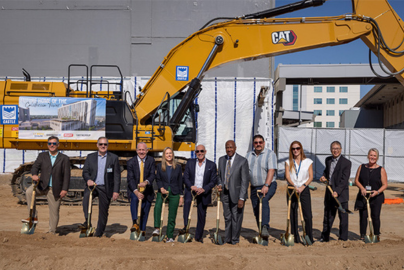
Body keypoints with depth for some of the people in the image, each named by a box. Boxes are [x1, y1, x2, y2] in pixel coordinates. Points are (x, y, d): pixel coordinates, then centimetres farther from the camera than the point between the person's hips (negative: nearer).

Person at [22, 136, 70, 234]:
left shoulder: (64, 158, 3)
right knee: (29, 191, -27)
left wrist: (64, 189, -11)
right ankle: (34, 217, -16)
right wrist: (34, 174, -26)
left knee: (54, 212, 1)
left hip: (55, 189, -2)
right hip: (42, 186, 2)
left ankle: (52, 232, 17)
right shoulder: (42, 156, 11)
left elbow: (67, 175, -2)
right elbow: (35, 167, -2)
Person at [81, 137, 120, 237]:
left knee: (103, 212, 3)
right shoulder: (90, 157, 9)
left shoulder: (114, 158, 3)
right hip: (92, 185, 1)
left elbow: (117, 176, 1)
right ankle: (87, 222, -20)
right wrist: (88, 180, -16)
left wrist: (116, 191, -6)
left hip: (105, 188, -1)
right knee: (86, 197, -31)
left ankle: (98, 233, 17)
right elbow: (85, 171, 7)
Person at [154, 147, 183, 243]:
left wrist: (181, 195, 5)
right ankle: (157, 228, -26)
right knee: (157, 206, -31)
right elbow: (158, 179, 4)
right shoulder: (160, 166, 6)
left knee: (172, 216, 3)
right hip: (163, 192, 0)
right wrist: (161, 188, -15)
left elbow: (180, 182, 8)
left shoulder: (178, 167, 6)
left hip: (174, 193, 1)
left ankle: (170, 236, 13)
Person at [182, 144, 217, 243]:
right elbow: (185, 177, 3)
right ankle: (186, 226, -30)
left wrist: (204, 189, -16)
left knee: (202, 215, 6)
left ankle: (198, 236, 22)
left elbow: (214, 181, 0)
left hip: (204, 193, 1)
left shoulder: (211, 165, 3)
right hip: (191, 190, 0)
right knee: (187, 201, -33)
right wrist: (191, 186, -16)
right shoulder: (190, 163, 6)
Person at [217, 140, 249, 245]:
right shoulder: (221, 160, 6)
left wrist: (241, 198, -16)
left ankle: (235, 240, 18)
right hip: (225, 193, 5)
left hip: (236, 193, -4)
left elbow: (245, 181, -12)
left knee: (236, 217, 2)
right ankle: (228, 239, 27)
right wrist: (219, 184, -3)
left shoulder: (242, 161, -10)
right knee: (227, 217, 13)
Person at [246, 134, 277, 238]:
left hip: (269, 185, -5)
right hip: (254, 187, 5)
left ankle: (265, 227, -36)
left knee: (264, 201, -32)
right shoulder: (249, 155, 12)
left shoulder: (270, 154, -4)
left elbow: (271, 170, -15)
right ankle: (262, 234, 19)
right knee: (256, 211, 6)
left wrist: (266, 186, -25)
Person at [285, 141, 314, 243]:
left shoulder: (308, 162, 8)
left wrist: (302, 186, -12)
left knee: (308, 215, -7)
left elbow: (311, 177, 2)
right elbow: (287, 176, -2)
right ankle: (295, 238, 11)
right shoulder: (288, 162, 9)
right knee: (293, 215, 3)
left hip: (304, 190, -1)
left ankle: (309, 238, 3)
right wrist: (294, 186, -17)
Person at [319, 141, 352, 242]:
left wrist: (337, 191, -25)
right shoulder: (328, 160, 9)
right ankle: (325, 237, 24)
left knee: (343, 217, 4)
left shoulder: (346, 163, -10)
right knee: (328, 216, 14)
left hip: (341, 193, -6)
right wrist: (324, 177, 5)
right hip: (329, 192, 6)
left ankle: (343, 238, 15)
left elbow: (344, 180, -16)